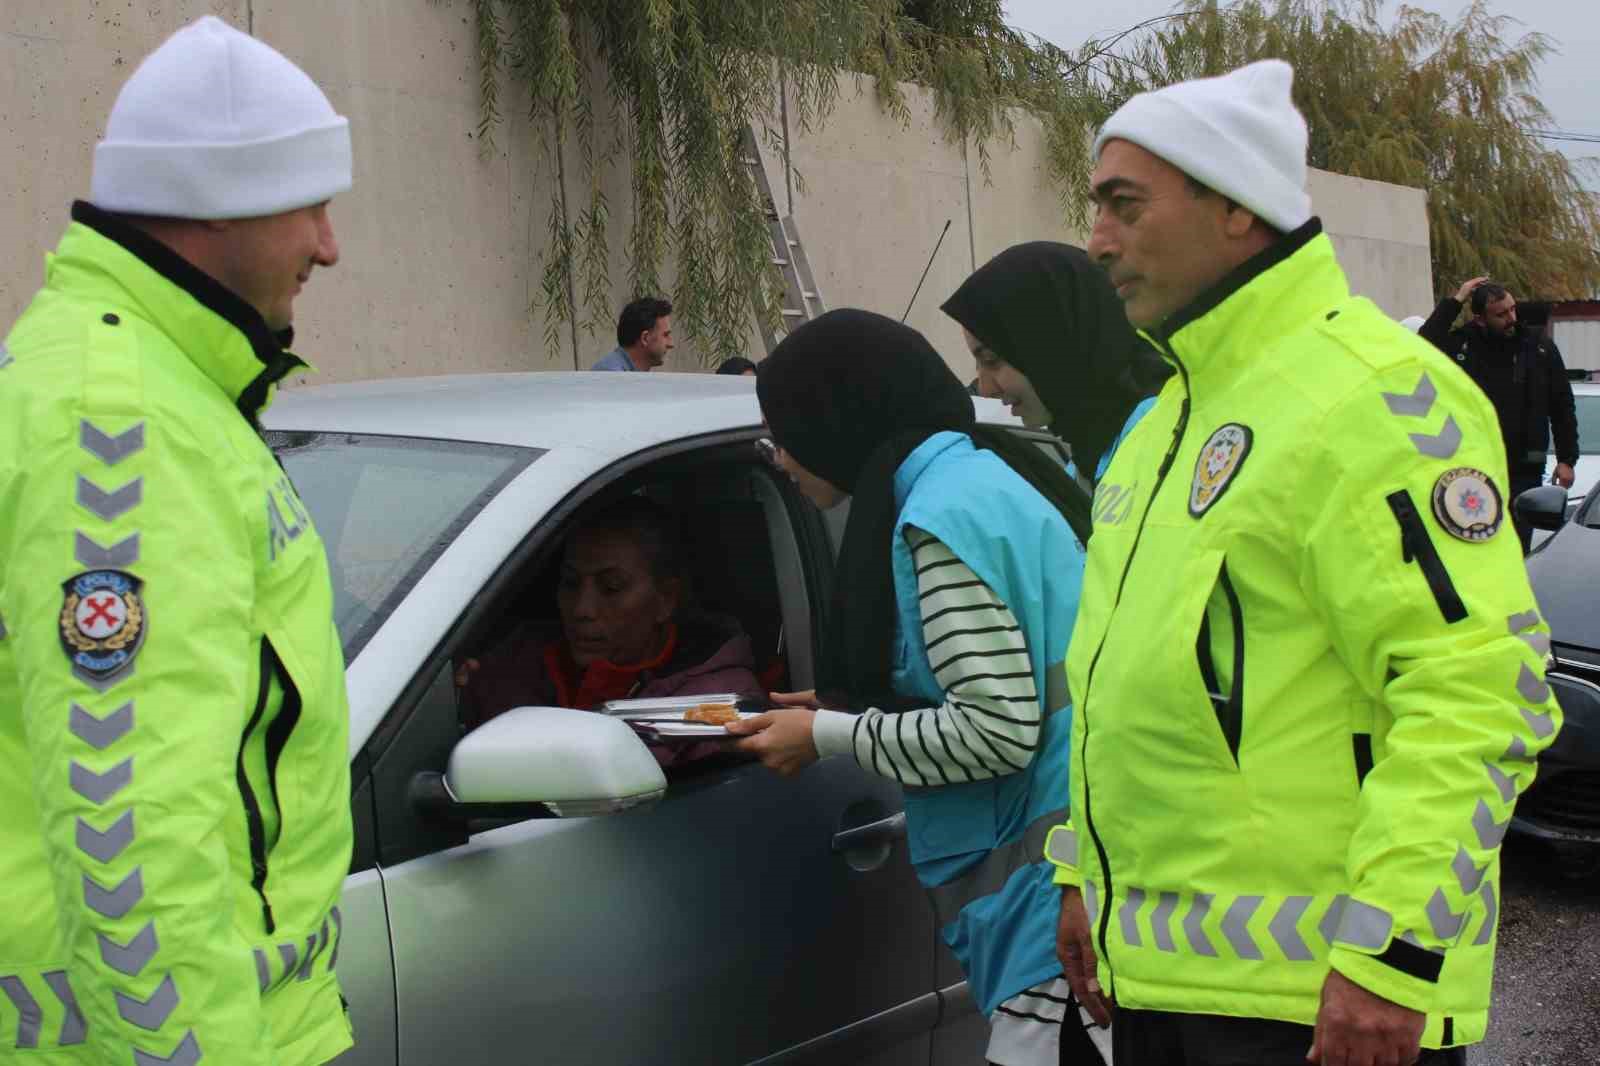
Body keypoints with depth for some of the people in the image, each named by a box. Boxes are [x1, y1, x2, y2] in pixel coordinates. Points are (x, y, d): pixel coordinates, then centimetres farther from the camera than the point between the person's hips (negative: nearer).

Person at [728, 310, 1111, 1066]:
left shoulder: (945, 510, -14)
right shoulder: (978, 477, 16)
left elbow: (998, 729, -20)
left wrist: (829, 738, -8)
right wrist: (850, 713, 13)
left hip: (1048, 879, -10)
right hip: (1048, 872, 10)